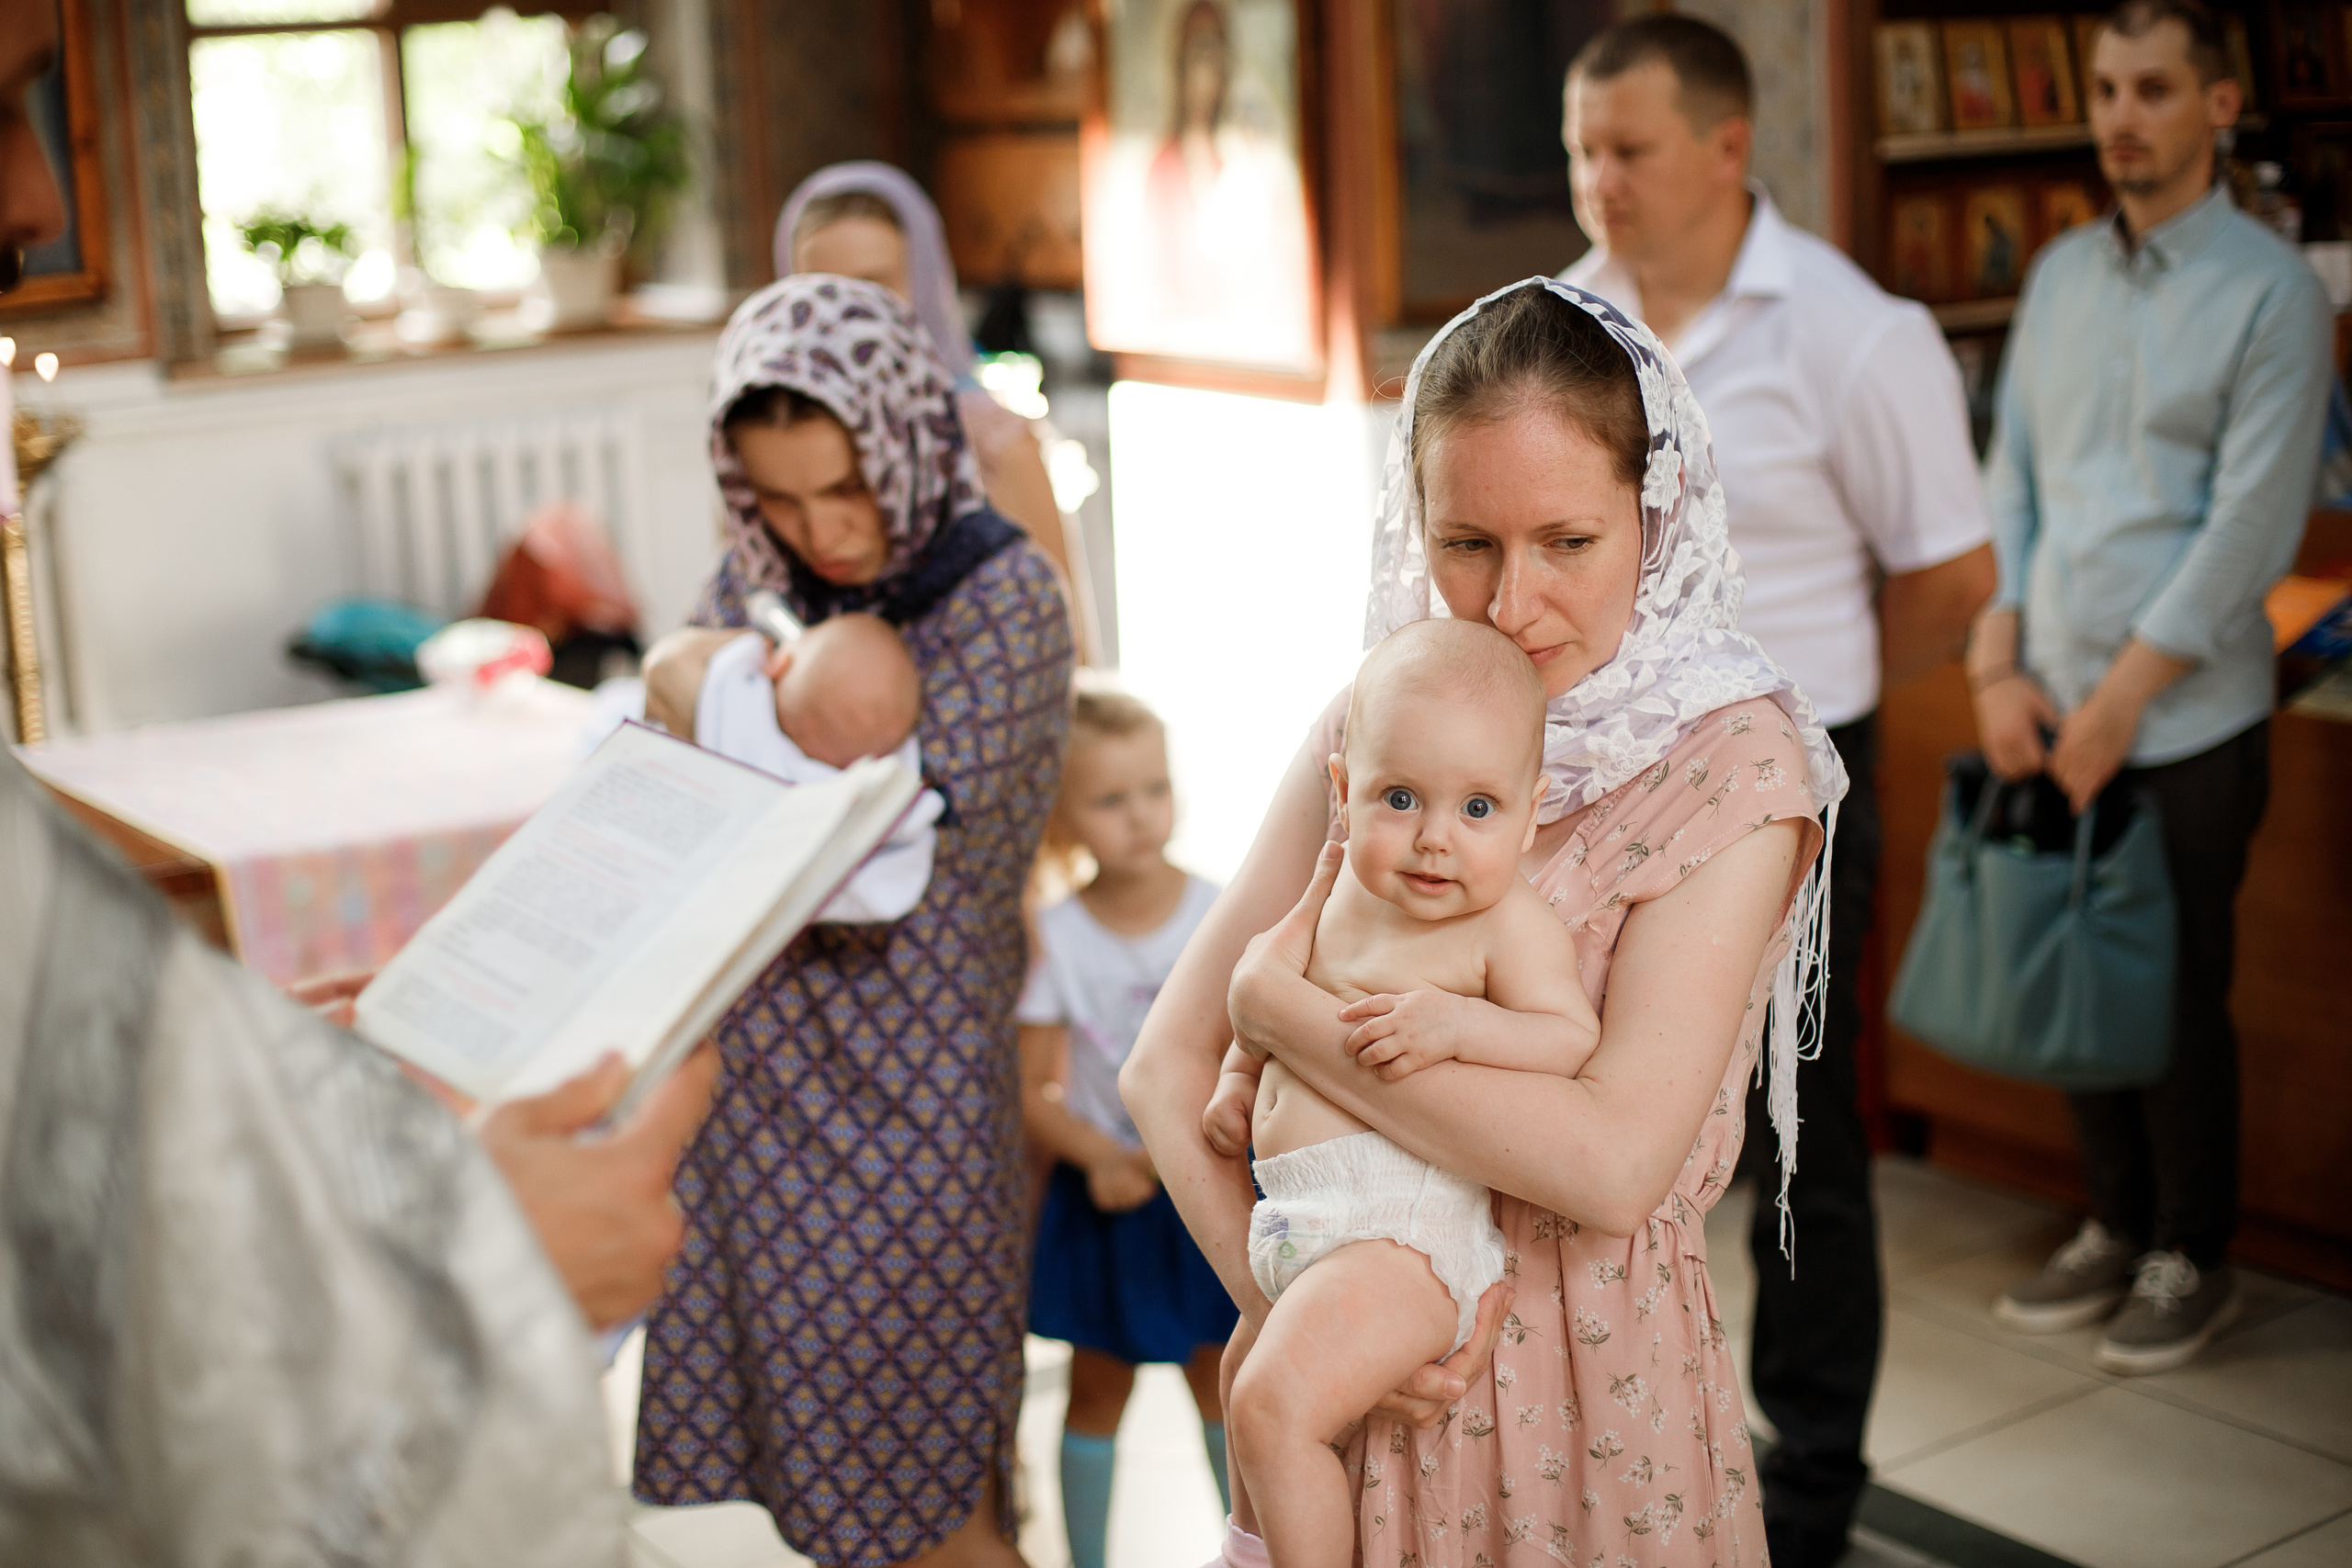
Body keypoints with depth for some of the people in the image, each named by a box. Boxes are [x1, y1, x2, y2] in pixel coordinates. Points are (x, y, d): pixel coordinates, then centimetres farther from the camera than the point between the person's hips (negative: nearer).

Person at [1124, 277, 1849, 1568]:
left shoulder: (1734, 759, -13)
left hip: (1596, 1386, -3)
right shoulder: (1377, 724, -1)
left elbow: (1613, 1159, -23)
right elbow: (1167, 1063, -1)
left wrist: (1285, 1005, -17)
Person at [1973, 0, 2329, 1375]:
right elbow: (2010, 481, 11)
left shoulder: (2271, 292, -7)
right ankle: (2118, 1229, 29)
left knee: (2180, 1002, 3)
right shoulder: (2062, 275, 11)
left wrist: (2119, 700, -15)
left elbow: (2252, 528, -13)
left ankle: (2194, 1260, 20)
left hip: (2186, 723, -5)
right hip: (2055, 712, 5)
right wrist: (1998, 667, 0)